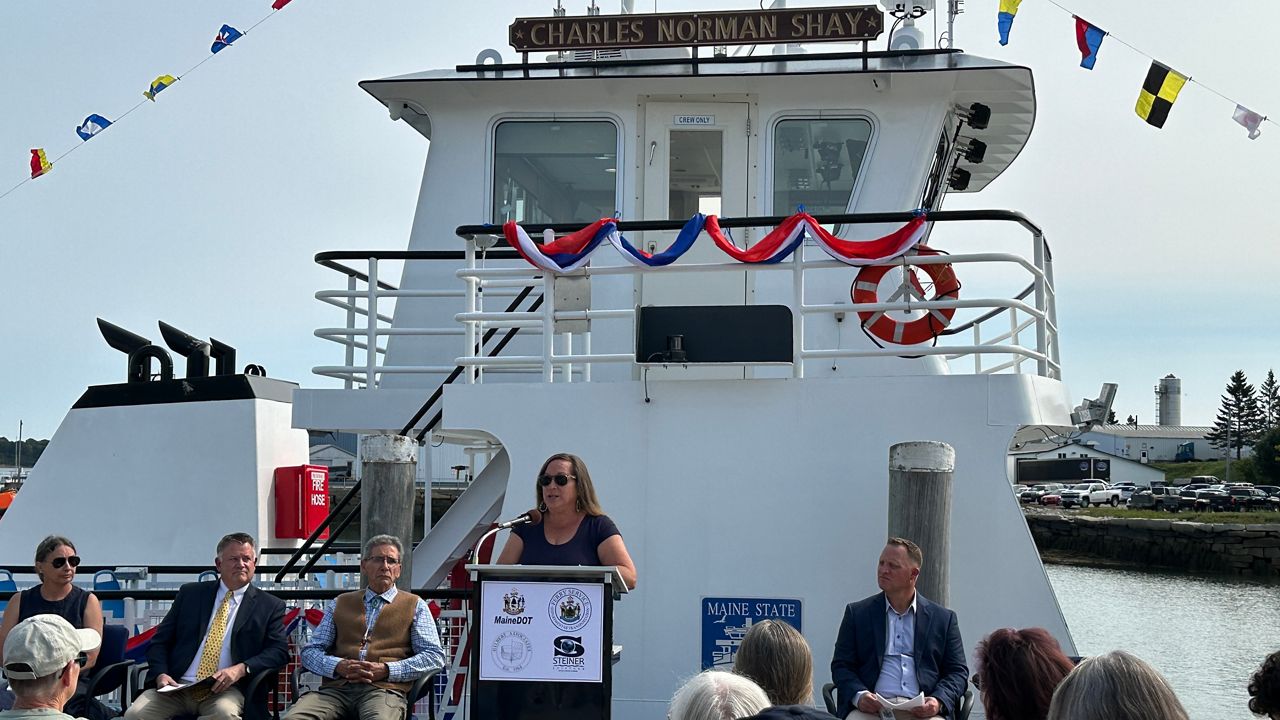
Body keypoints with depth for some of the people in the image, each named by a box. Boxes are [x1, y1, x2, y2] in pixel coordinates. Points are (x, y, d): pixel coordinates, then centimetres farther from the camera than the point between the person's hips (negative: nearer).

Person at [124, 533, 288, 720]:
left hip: (225, 689, -2)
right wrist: (161, 674, -6)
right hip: (176, 686, 2)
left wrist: (241, 669, -16)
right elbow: (160, 641, 14)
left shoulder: (270, 606, 11)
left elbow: (279, 650, 1)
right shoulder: (190, 593, 17)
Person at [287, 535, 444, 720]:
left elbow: (435, 656, 6)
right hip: (337, 687, 3)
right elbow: (310, 652, 18)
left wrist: (386, 670, -7)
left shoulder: (415, 606, 17)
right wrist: (339, 666, -5)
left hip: (384, 689, -3)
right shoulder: (340, 604, 24)